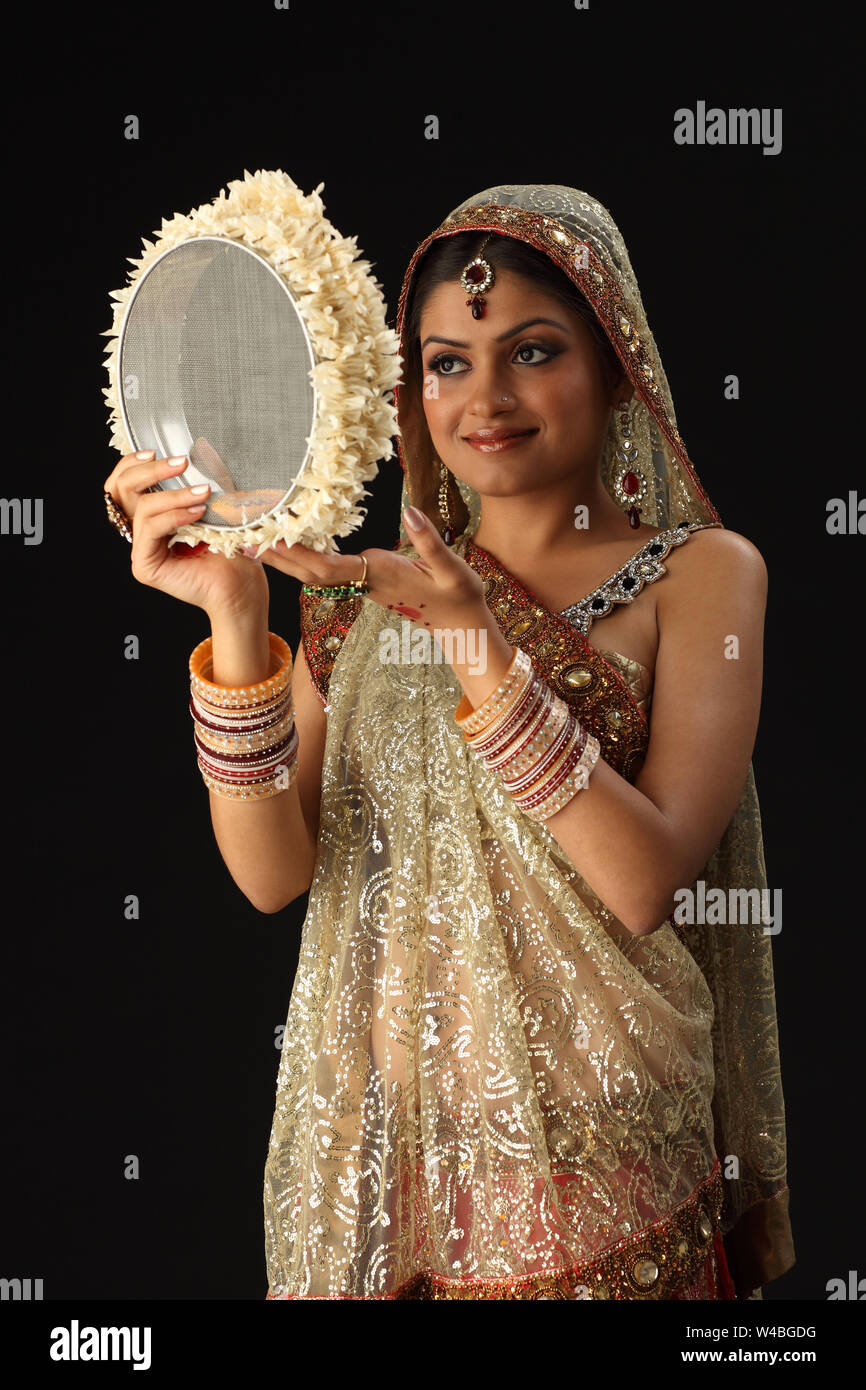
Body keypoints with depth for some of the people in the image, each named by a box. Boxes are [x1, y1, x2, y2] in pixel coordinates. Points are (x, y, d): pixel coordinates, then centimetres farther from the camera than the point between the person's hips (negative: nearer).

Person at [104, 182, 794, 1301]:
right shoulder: (369, 582, 4)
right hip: (370, 1124, 3)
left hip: (585, 1150, -3)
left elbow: (646, 883, -18)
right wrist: (236, 622, -18)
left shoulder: (698, 574, -5)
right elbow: (272, 873, -5)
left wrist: (471, 636, -25)